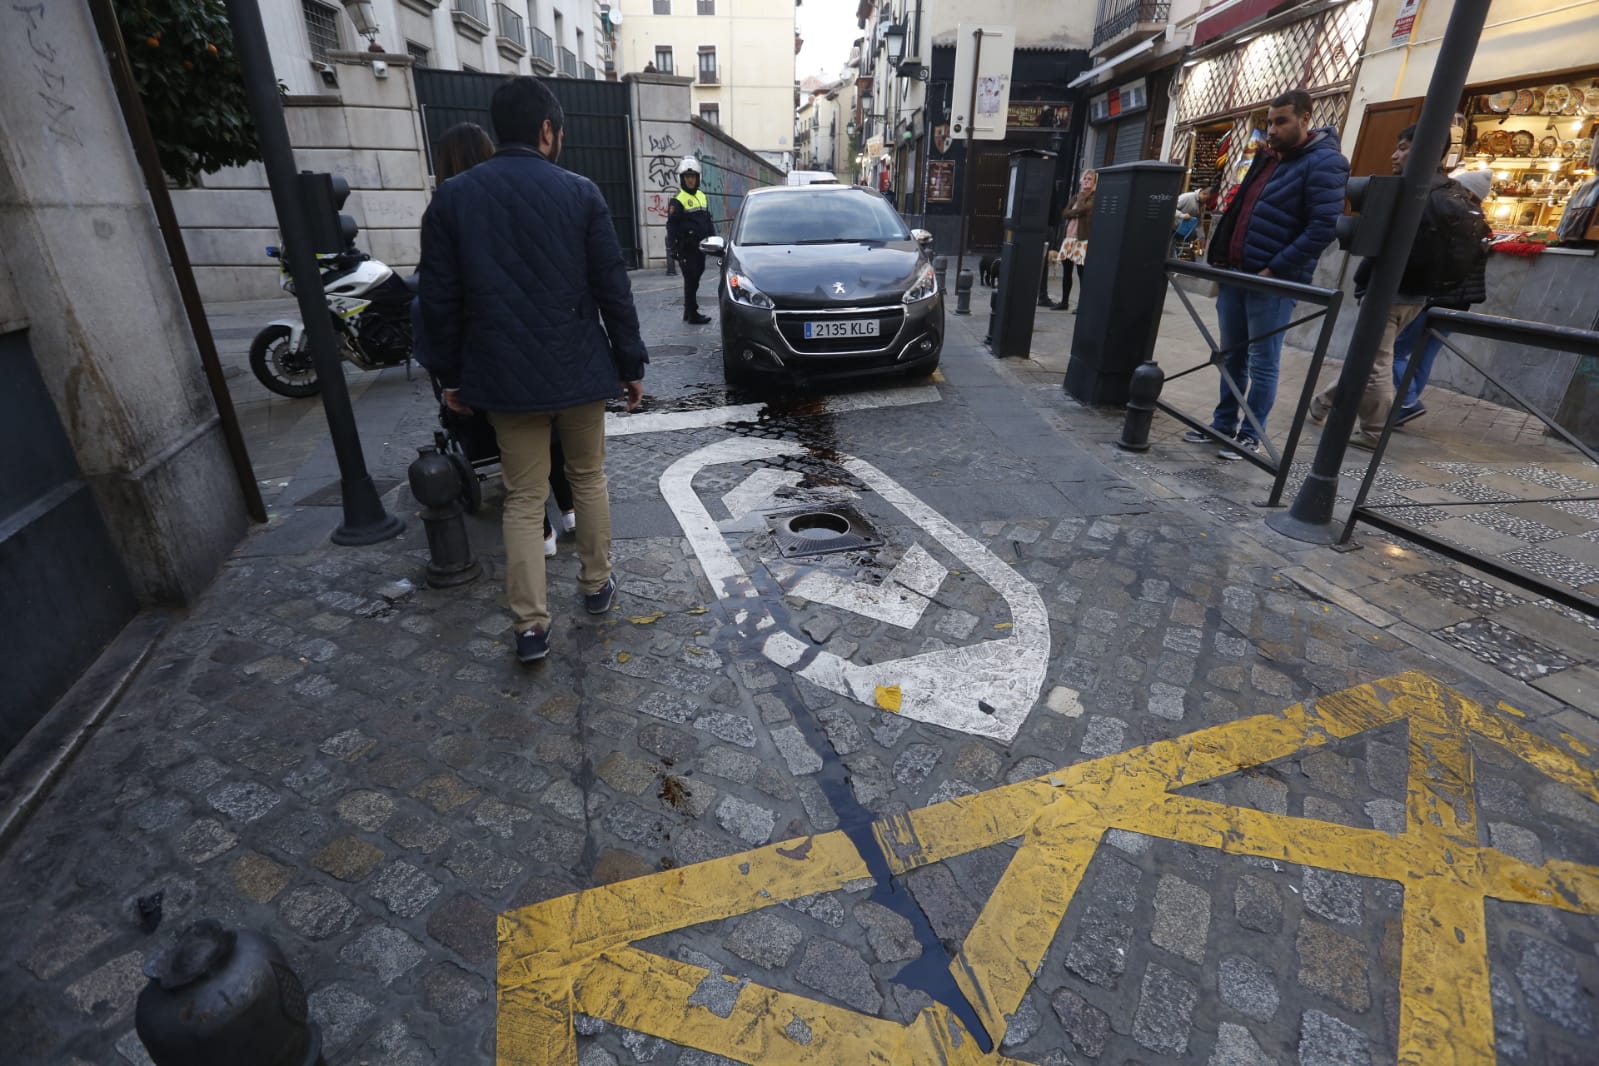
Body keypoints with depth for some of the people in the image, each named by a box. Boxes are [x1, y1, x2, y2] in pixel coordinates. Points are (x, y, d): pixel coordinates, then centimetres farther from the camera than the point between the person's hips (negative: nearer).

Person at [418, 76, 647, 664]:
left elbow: (440, 299, 2)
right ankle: (597, 585, 31)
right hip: (579, 370, -1)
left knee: (523, 498, 8)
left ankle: (530, 625, 9)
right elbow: (613, 290, -5)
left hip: (503, 376, 1)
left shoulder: (452, 196, 1)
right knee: (588, 478, 18)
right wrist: (632, 365, 3)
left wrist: (450, 374, 11)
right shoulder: (580, 193, -4)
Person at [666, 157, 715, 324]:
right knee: (691, 281, -6)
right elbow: (671, 226, -11)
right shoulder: (678, 200, -8)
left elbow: (708, 220, 23)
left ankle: (688, 311, 22)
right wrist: (672, 249, -16)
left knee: (694, 279, 12)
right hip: (687, 248, -7)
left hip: (700, 246, 7)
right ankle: (692, 314, 0)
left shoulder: (702, 196, 15)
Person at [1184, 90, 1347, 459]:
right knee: (1232, 356, 11)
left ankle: (1250, 436, 6)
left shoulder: (1324, 163, -8)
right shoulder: (1267, 157, 16)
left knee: (1262, 362, -1)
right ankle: (1223, 424, 21)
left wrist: (1274, 270, -18)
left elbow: (1323, 228, -15)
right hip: (1234, 272, 8)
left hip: (1274, 281, -7)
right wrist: (1220, 255, 13)